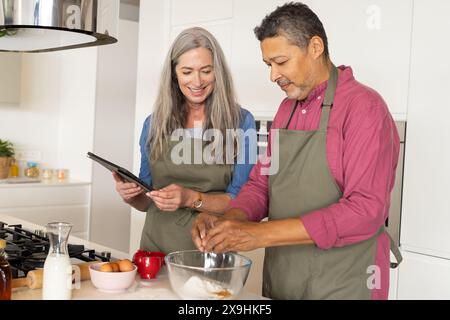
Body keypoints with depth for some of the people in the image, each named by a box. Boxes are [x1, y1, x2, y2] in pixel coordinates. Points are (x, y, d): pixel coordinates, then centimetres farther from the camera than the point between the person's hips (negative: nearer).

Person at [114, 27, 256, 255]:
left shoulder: (241, 122, -2)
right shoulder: (154, 123, 7)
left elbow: (241, 200, -4)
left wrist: (192, 199, -18)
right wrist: (131, 196, -5)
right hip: (157, 246, 2)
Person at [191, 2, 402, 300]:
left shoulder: (364, 107, -15)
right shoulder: (287, 109, 10)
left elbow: (365, 210, -24)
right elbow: (261, 183, 11)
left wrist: (261, 233, -26)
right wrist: (228, 221, -10)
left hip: (340, 286, -6)